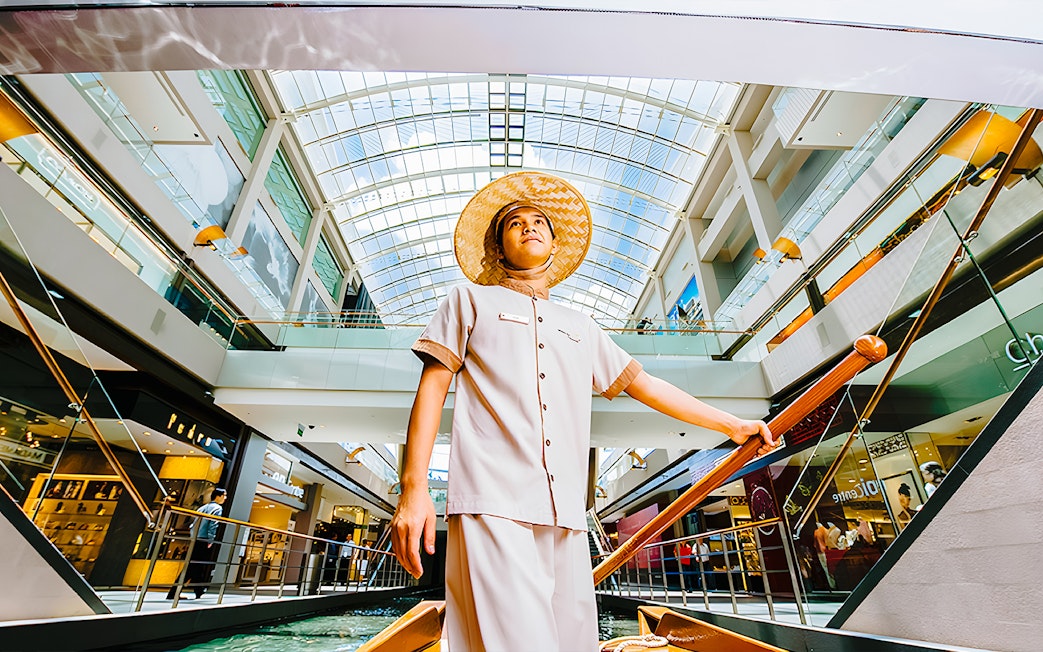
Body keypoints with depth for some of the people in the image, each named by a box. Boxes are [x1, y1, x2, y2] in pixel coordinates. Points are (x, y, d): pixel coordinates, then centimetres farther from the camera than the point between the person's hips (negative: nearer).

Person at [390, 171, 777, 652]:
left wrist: (731, 424, 27)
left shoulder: (581, 328, 24)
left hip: (565, 514, 5)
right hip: (493, 506, -4)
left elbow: (643, 383, 27)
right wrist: (413, 488, -6)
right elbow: (433, 386, 5)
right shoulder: (470, 300, 14)